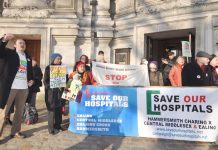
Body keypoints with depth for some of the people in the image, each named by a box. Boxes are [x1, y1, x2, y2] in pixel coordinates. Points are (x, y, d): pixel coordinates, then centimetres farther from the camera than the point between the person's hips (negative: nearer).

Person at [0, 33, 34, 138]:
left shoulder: (28, 57, 16)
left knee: (20, 111, 13)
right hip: (10, 87, -5)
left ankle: (15, 132, 27)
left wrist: (31, 79, 7)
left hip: (24, 88, 6)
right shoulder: (9, 53, 2)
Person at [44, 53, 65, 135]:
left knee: (59, 109, 7)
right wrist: (52, 87, -17)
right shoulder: (48, 68, -2)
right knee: (52, 110, -2)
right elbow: (45, 81, -6)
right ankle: (52, 128, 6)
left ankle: (58, 125, 19)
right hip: (51, 92, -4)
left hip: (60, 91, 5)